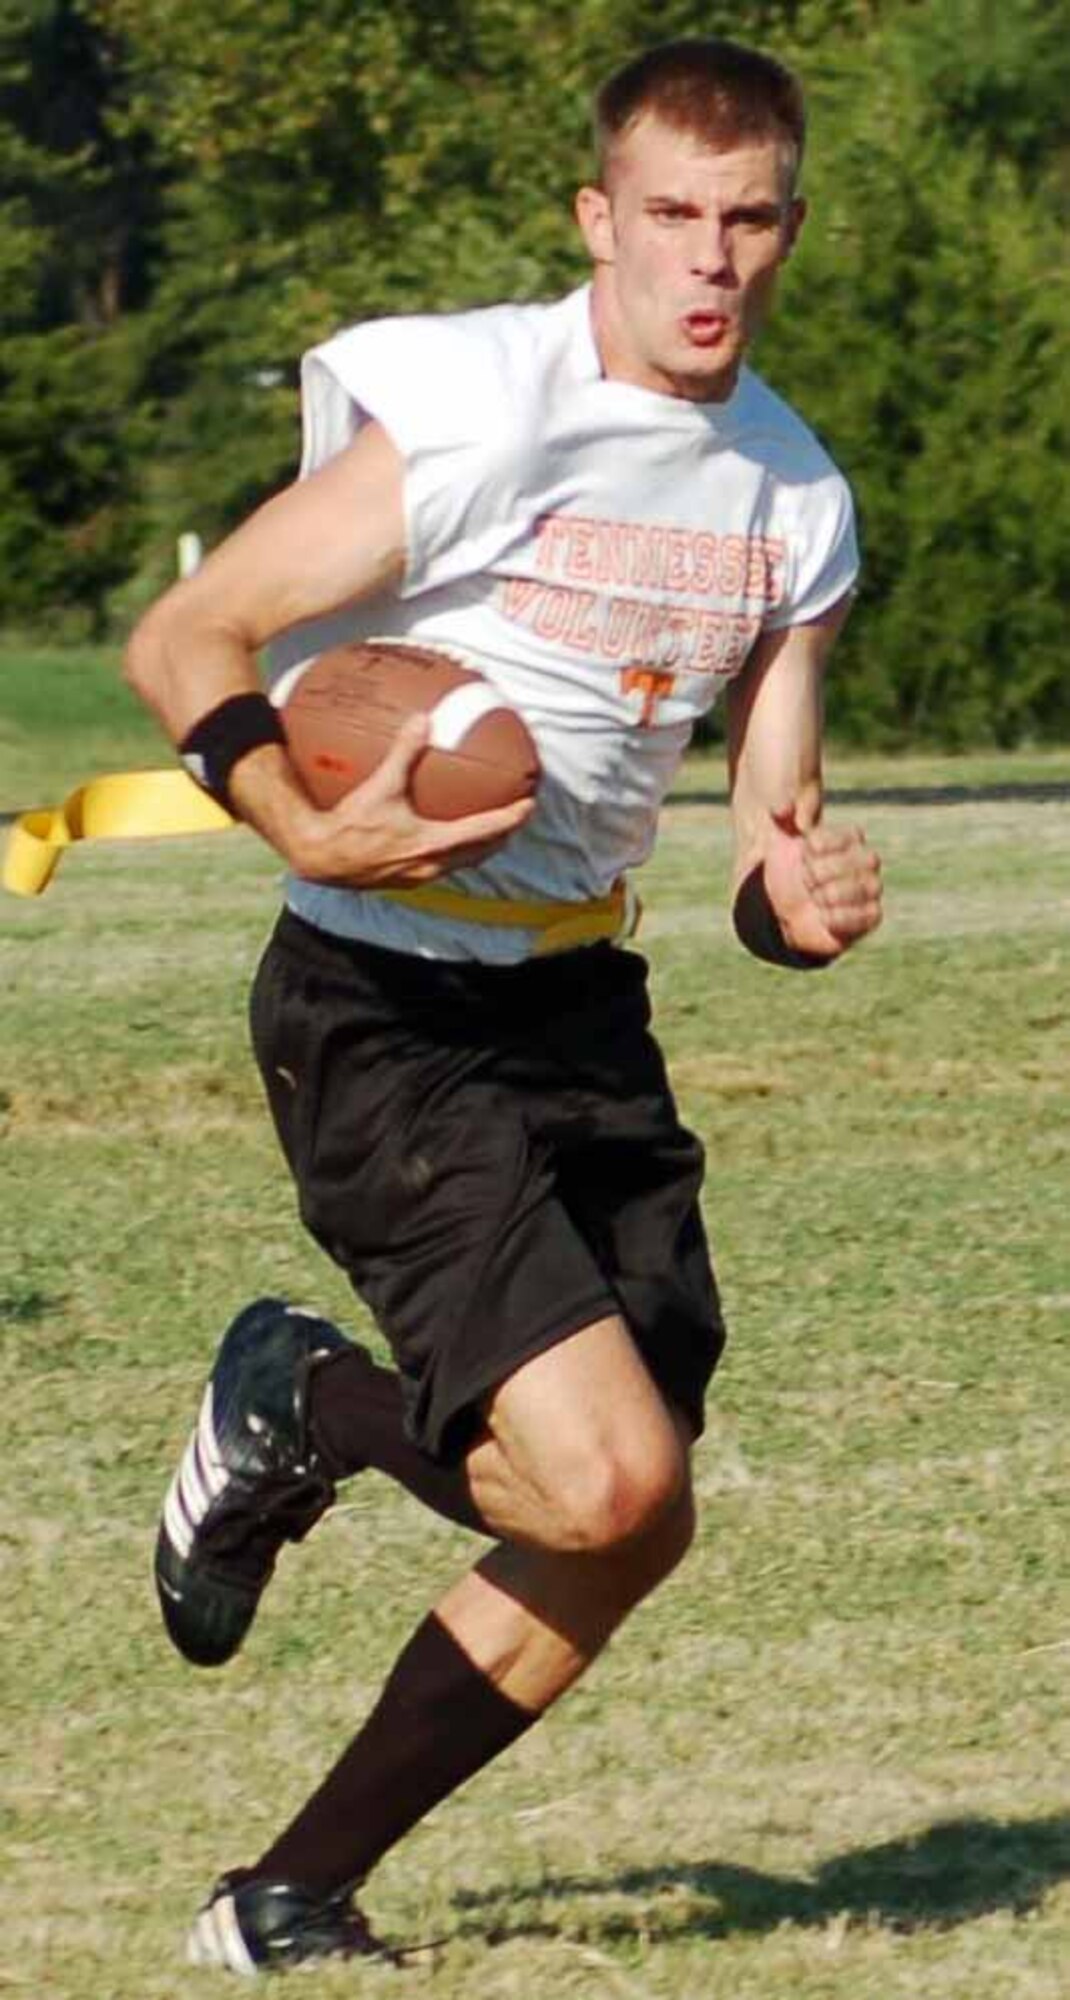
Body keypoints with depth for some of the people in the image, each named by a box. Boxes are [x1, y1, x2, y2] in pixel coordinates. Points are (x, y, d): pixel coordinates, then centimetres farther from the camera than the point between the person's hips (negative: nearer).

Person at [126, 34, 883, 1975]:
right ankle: (298, 1407, 10)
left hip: (582, 1010, 8)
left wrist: (804, 904, -12)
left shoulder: (796, 502, 7)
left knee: (625, 1537, 5)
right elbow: (182, 641, -12)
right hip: (387, 1012, -8)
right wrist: (309, 829, -30)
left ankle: (288, 1899, 19)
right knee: (604, 1478, -20)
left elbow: (771, 834, 13)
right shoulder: (475, 417, -15)